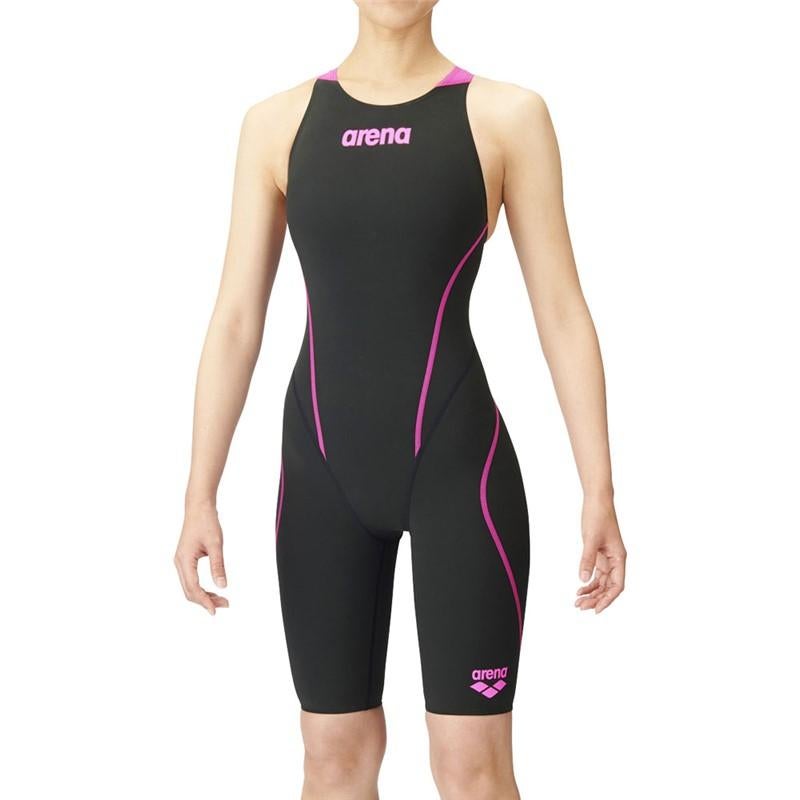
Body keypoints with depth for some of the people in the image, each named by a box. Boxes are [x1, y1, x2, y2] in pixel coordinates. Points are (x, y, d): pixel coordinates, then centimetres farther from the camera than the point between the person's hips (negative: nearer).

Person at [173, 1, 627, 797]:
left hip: (458, 466, -3)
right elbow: (235, 319, 4)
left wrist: (600, 494, -6)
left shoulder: (507, 116, -2)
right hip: (324, 471, 3)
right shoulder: (277, 124, 5)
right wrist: (199, 499, -2)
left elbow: (563, 312, -2)